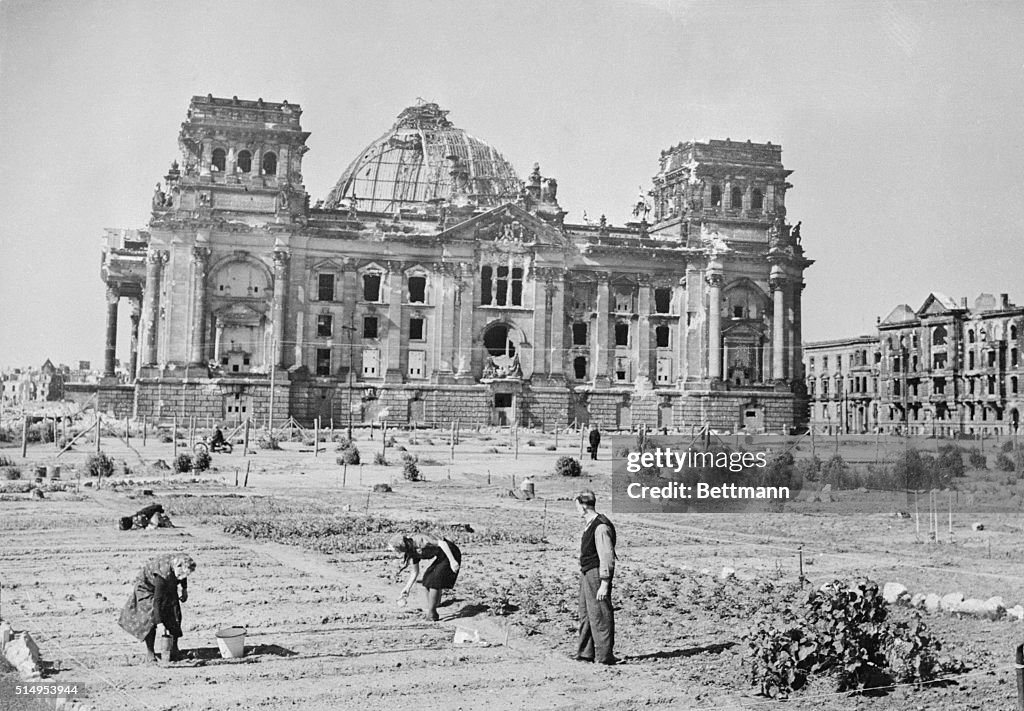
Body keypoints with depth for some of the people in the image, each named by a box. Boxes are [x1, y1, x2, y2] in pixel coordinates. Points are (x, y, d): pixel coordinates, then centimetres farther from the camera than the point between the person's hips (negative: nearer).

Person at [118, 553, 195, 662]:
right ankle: (150, 651, -4)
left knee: (175, 615, -4)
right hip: (147, 587, -6)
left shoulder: (182, 562, -26)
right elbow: (157, 600, -38)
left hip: (168, 588, 6)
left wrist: (184, 589, 3)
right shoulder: (164, 574, -42)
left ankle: (174, 649, 7)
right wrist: (159, 623, -36)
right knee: (151, 618, -17)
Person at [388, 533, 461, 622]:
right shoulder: (413, 552, 6)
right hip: (442, 557, 9)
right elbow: (415, 572, 19)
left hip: (450, 554, -9)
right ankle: (430, 612, 15)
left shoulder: (418, 539, -22)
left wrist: (452, 561, -29)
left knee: (433, 582, -10)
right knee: (427, 581, 10)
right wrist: (407, 588, 20)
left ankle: (431, 614, -2)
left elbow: (442, 543, -27)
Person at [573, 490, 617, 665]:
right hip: (586, 572, 11)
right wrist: (583, 573, 18)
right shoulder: (589, 525, 12)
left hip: (597, 573, -10)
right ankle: (586, 653, 27)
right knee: (585, 613, 17)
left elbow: (607, 557, -21)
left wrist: (604, 584, -21)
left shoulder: (601, 527, -20)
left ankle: (604, 656, 3)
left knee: (599, 615, -4)